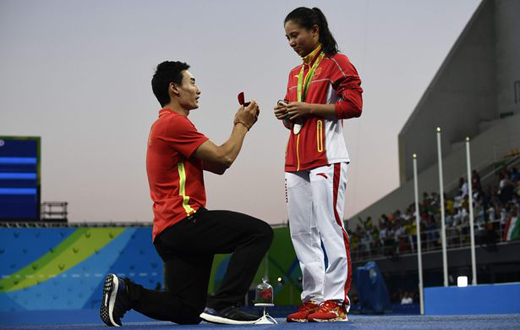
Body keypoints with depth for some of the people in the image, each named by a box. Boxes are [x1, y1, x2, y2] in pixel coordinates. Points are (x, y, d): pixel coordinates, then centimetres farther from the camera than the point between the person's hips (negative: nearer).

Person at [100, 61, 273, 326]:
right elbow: (224, 157, -11)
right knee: (259, 232, -15)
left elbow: (217, 166, 22)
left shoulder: (166, 124, 25)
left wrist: (239, 125, 17)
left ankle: (125, 292, 7)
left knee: (187, 312, 12)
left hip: (169, 232, 10)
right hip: (184, 222, -10)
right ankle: (222, 305, -18)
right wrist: (242, 124, 4)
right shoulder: (174, 122, -9)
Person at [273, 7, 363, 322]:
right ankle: (313, 299, 9)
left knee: (330, 228, -9)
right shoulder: (295, 74, 22)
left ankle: (336, 301, -7)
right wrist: (286, 114, 6)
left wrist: (307, 108, -13)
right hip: (296, 162, 8)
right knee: (302, 233, 5)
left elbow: (353, 105, -11)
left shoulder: (337, 63, 0)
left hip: (327, 160, -8)